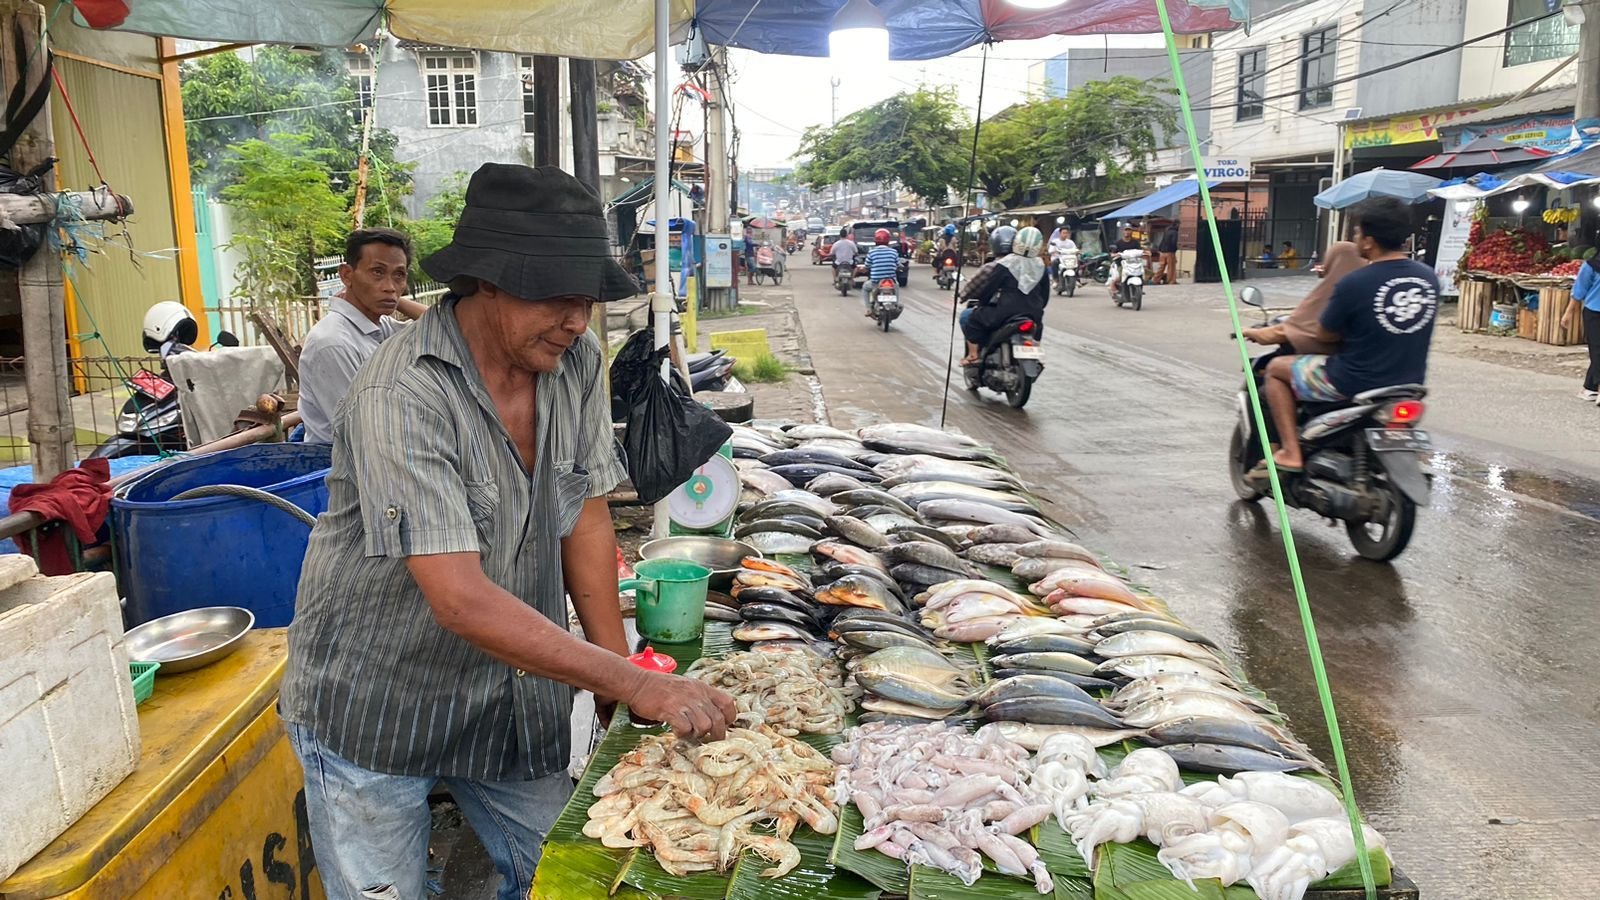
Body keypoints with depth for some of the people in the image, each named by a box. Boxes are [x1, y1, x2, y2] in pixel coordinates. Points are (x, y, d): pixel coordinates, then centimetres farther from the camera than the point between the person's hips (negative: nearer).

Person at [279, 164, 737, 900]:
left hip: (515, 694, 5)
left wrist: (617, 664, -4)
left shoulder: (577, 361, -8)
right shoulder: (401, 396, -28)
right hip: (376, 702, -5)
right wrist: (632, 682, -32)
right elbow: (461, 600, -32)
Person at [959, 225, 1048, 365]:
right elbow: (1045, 294, 12)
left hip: (1005, 315, -6)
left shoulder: (1003, 266, -12)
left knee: (969, 317, 10)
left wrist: (980, 305, 12)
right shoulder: (1040, 266, 4)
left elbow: (988, 290, -7)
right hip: (1034, 317, 6)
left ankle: (973, 355, 5)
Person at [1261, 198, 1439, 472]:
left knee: (1277, 369, 12)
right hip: (1408, 385, 6)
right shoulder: (1429, 278, -2)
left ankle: (1291, 453, 6)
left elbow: (1325, 335, -8)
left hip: (1354, 385, -6)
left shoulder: (1353, 284, -21)